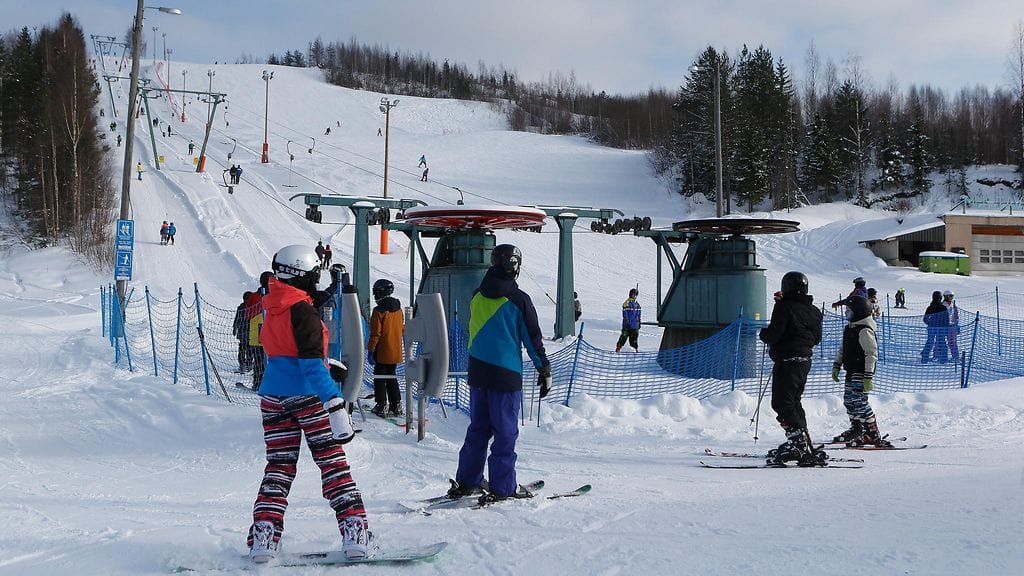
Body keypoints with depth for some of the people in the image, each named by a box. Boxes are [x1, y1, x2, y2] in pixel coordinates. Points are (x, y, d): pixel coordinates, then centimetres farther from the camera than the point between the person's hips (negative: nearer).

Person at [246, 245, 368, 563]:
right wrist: (335, 405, -26)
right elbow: (312, 363, -23)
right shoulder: (303, 313, -15)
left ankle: (263, 534, -3)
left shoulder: (272, 310, 9)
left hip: (273, 395, 6)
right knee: (332, 461, 1)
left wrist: (329, 366, 37)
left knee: (279, 466, 9)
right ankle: (354, 531, -4)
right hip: (307, 395, -6)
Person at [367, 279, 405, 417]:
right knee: (391, 377, 17)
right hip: (396, 352, 7)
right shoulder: (398, 309, 6)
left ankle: (382, 406, 1)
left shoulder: (379, 311, -16)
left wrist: (371, 349, -9)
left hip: (383, 352, -7)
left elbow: (375, 333, -16)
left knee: (379, 378, 4)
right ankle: (396, 405, 17)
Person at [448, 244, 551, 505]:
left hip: (477, 372, 6)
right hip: (506, 374, -6)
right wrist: (545, 371, 3)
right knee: (505, 432, 0)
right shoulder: (518, 300, -10)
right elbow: (533, 339, -5)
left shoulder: (477, 297, 6)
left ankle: (466, 482, 17)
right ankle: (502, 487, 0)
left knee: (478, 428, 15)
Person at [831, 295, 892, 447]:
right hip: (851, 372, 10)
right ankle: (856, 429, 31)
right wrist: (836, 366, 19)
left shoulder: (865, 331, -16)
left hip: (862, 372, -10)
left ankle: (873, 436, -13)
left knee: (858, 401, -15)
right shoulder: (849, 328, 14)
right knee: (848, 401, 14)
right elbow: (842, 348, 24)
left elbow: (872, 354, -19)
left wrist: (868, 377, -23)